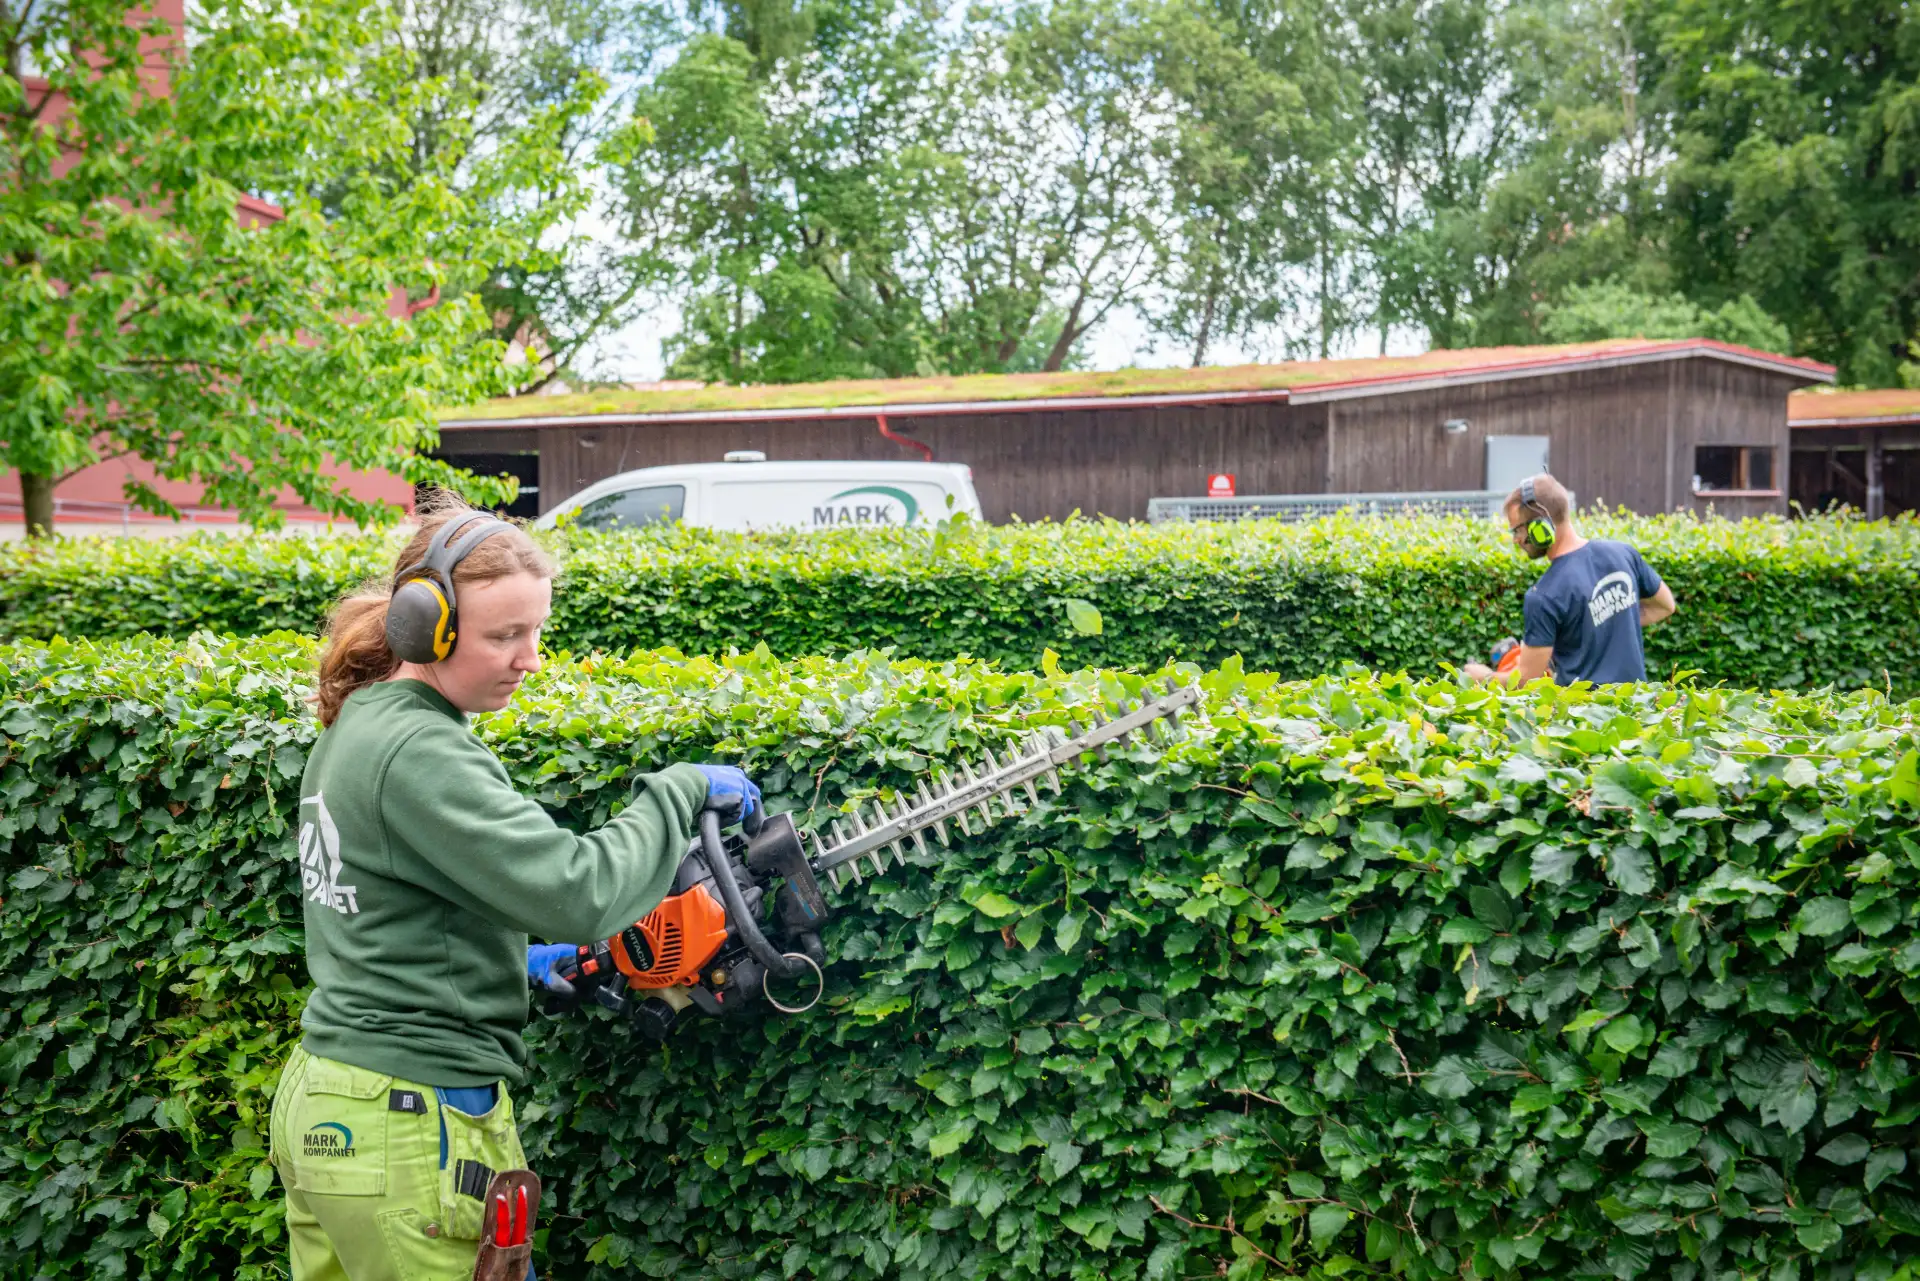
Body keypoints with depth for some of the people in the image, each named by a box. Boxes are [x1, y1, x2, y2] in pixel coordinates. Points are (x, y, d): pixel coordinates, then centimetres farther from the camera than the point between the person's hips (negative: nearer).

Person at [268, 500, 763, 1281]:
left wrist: (513, 960, 13)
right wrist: (680, 791, -12)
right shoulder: (420, 754, -19)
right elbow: (577, 888, -26)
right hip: (410, 1129, -9)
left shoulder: (349, 733, 10)